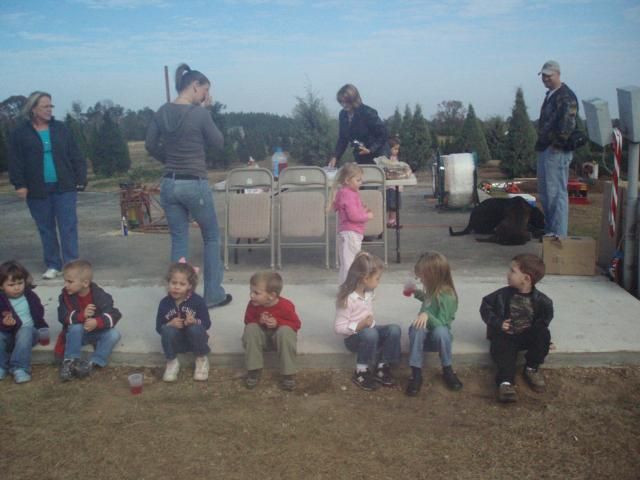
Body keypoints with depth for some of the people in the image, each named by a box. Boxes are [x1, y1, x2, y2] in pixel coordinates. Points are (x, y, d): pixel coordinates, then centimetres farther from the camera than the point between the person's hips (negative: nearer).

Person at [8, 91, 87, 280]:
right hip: (38, 190, 0)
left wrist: (80, 178, -1)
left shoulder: (60, 128, 6)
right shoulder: (20, 133, 2)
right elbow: (15, 162, 1)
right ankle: (52, 266, 18)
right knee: (46, 229, 8)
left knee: (68, 227, -4)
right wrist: (19, 184, -7)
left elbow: (75, 156, 5)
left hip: (64, 187, 0)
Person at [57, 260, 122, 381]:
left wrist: (97, 322, -42)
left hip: (98, 332, 0)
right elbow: (63, 317, -21)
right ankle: (70, 362, -23)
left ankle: (93, 363, -26)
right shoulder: (66, 295, -12)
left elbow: (113, 315, -23)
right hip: (78, 332, 0)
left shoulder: (99, 295, -18)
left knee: (114, 334, -26)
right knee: (75, 327, -32)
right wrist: (82, 315, -38)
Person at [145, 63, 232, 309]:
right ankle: (213, 295, 17)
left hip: (169, 184, 5)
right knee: (211, 237, 13)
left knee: (178, 241, 12)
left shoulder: (162, 112, 3)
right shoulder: (199, 114, -13)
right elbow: (218, 143, 0)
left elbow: (150, 145, 11)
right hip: (195, 185, -5)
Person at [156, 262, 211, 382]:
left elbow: (207, 324, -12)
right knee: (167, 330, -29)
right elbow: (159, 328, -6)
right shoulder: (165, 303, -11)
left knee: (195, 328, -33)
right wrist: (170, 324, -28)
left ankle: (202, 359, -4)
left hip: (194, 340, -1)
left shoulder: (198, 301, -15)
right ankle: (172, 362, -5)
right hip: (176, 342, 1)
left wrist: (195, 321, -34)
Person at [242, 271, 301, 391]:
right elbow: (248, 321, -3)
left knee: (285, 331, -37)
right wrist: (259, 321, -26)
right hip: (261, 333, 3)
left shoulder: (285, 306, -26)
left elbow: (296, 324, -17)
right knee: (251, 328, -28)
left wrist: (278, 323, -31)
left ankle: (288, 373, -27)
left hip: (279, 333, -3)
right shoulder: (253, 304, -17)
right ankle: (254, 370, -19)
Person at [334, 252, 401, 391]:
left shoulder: (368, 293, 3)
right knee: (370, 334, -39)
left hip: (369, 331, 7)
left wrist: (371, 323, 3)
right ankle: (361, 372, -19)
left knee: (394, 329, -18)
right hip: (353, 337, -7)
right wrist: (360, 326, -30)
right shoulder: (347, 299, -21)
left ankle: (382, 367, -5)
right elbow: (339, 328, -21)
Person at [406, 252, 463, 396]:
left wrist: (427, 315, -43)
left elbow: (441, 324, -27)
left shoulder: (447, 296, -21)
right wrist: (418, 293, 13)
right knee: (417, 328, -30)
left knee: (440, 330, -39)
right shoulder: (433, 291, 1)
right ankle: (416, 373, -30)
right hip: (424, 336, 5)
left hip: (438, 337, -5)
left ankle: (447, 370, -15)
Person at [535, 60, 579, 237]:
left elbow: (567, 125, -23)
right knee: (545, 192, 16)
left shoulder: (566, 96, -13)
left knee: (556, 192, -8)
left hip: (557, 151, -11)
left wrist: (556, 143, -17)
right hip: (545, 149, 11)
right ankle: (548, 229, 26)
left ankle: (558, 233, -4)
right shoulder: (550, 95, 18)